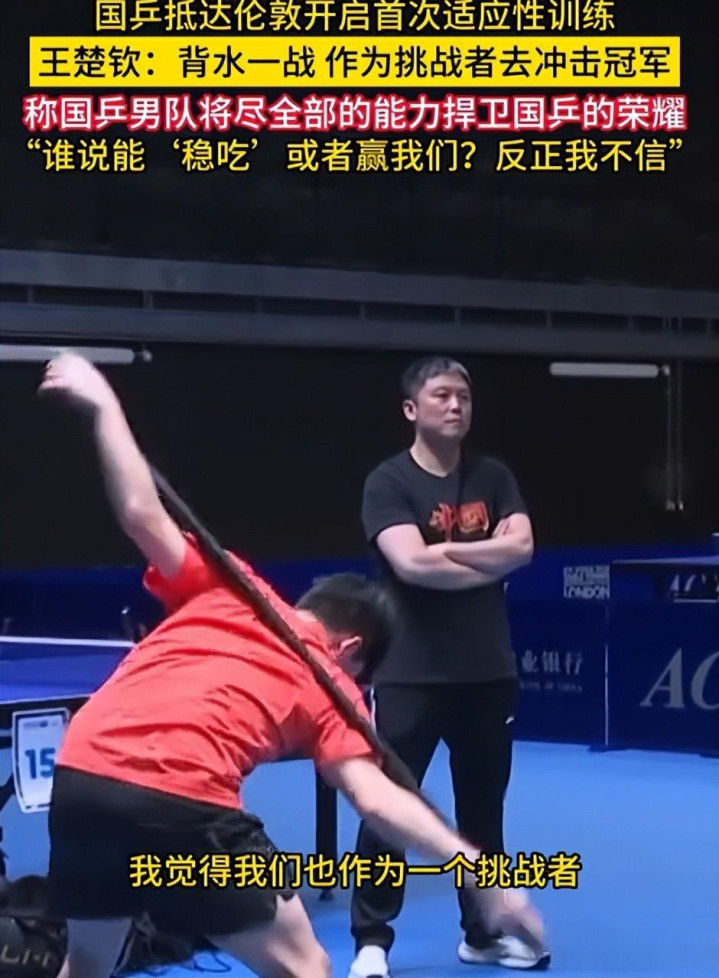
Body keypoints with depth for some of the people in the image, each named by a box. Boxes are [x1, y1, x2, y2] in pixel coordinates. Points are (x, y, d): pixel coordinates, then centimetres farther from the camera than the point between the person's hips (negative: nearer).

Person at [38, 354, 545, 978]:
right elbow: (376, 801, 0)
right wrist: (473, 865, -3)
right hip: (181, 801, -5)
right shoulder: (330, 690, 15)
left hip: (80, 778, 5)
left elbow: (142, 514, 10)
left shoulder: (226, 591, 23)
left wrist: (102, 404, 17)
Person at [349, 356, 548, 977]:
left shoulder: (493, 477, 8)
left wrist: (444, 550, -14)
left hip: (488, 672, 4)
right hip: (411, 674, -4)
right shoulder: (389, 482, -6)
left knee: (483, 808, 13)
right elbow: (412, 564, -21)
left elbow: (521, 547, -7)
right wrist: (489, 563, -11)